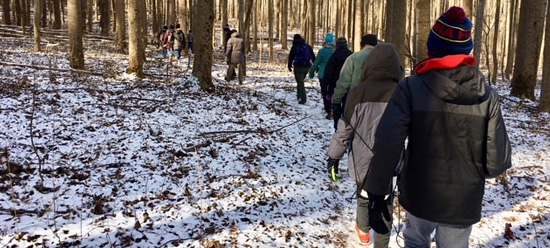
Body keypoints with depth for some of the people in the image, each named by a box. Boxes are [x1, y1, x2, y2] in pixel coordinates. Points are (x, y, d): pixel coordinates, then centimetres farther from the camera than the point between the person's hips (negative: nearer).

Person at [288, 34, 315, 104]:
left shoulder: (295, 47, -5)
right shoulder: (308, 46, 8)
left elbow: (291, 57, -1)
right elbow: (313, 57, 8)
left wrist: (289, 66, 12)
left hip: (298, 67, -5)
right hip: (307, 67, 5)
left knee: (300, 82, -1)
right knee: (301, 81, 24)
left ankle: (303, 99, -8)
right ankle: (299, 95, 27)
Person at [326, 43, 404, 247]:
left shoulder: (358, 92, -11)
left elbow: (345, 128, -7)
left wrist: (334, 156, 4)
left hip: (362, 161, 1)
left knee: (364, 197, 24)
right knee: (384, 205, 11)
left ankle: (363, 229, 49)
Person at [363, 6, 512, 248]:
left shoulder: (411, 88, -15)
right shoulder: (487, 95, -8)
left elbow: (387, 146, -21)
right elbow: (497, 161, -8)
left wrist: (376, 194, -13)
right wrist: (472, 172, 13)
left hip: (420, 195, -1)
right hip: (464, 201, 1)